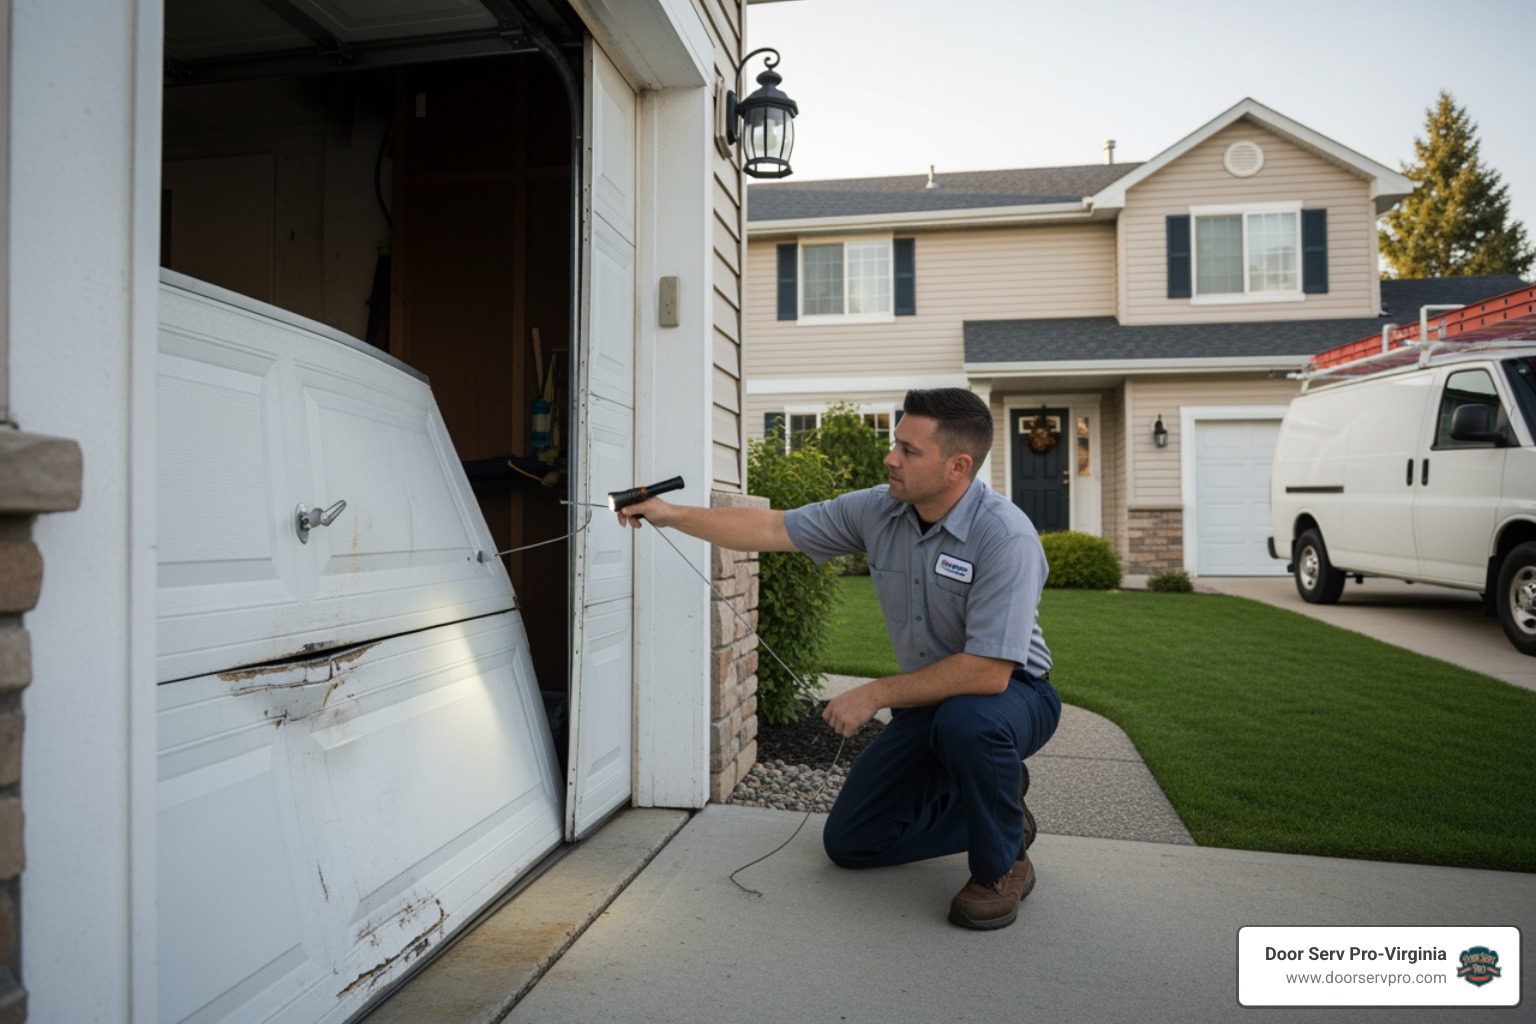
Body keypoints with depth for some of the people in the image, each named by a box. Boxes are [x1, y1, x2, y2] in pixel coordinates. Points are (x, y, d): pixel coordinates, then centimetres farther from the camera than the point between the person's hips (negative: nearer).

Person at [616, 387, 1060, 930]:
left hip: (1012, 695, -6)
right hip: (929, 701, 6)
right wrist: (672, 514, -7)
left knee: (965, 719, -42)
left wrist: (875, 694, -25)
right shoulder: (878, 510, -10)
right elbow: (772, 529, -4)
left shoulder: (1005, 537, -30)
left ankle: (1003, 865, -11)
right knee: (849, 841, 6)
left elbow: (987, 672, -34)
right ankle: (997, 799, 24)